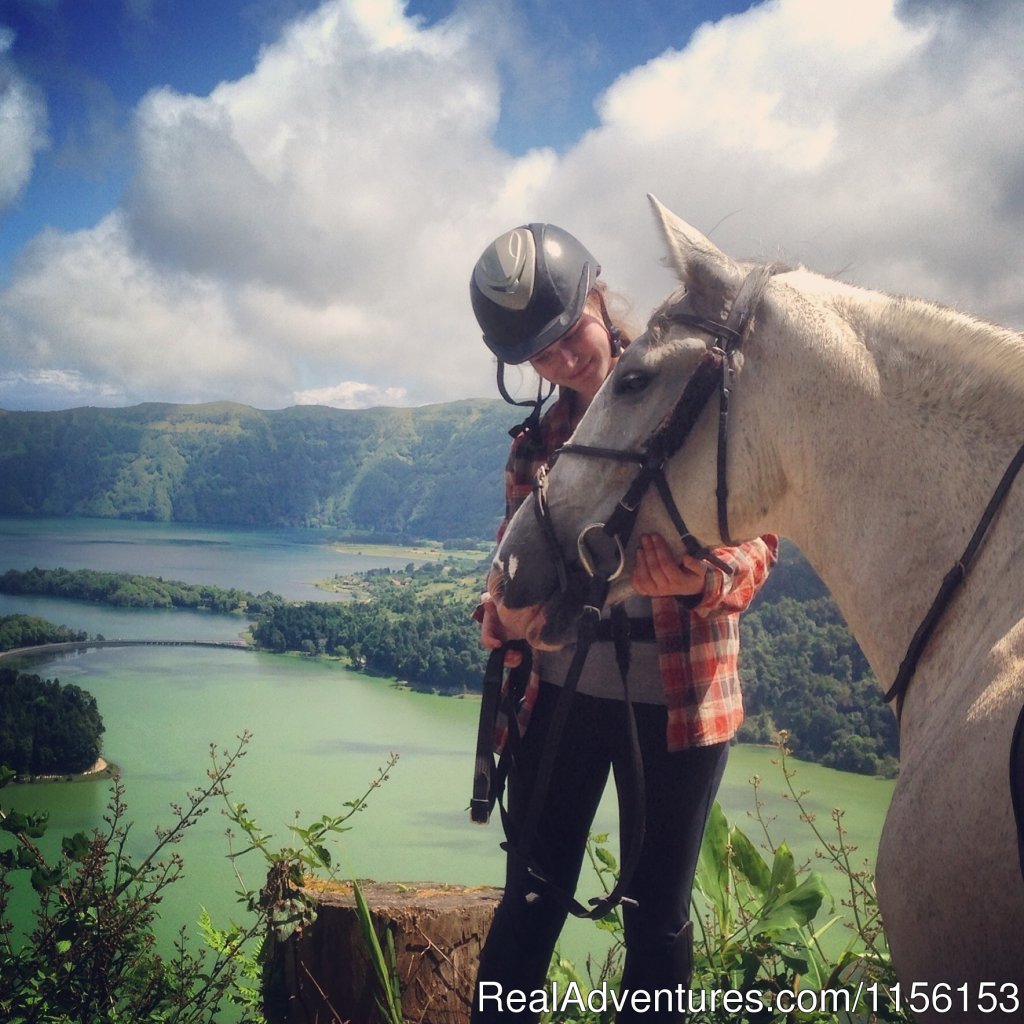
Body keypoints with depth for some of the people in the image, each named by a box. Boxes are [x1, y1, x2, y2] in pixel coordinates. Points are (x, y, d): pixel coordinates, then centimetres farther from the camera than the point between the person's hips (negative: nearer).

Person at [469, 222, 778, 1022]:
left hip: (673, 699, -3)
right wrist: (503, 614, -7)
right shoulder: (539, 439, 8)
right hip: (558, 693, 3)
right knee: (530, 905, 10)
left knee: (656, 918, 8)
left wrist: (704, 578, -32)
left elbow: (756, 538, -9)